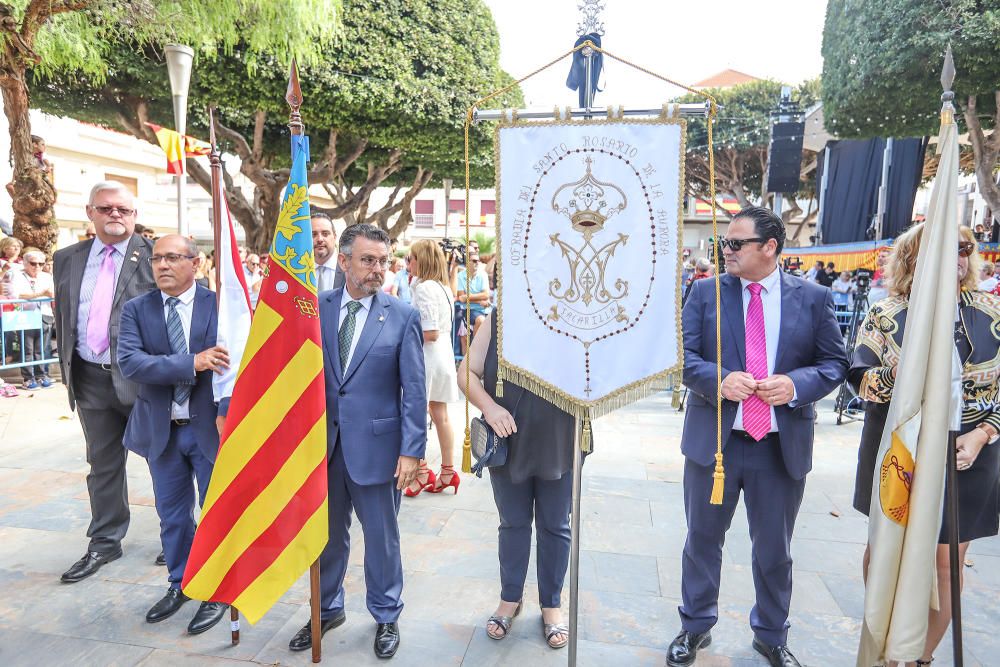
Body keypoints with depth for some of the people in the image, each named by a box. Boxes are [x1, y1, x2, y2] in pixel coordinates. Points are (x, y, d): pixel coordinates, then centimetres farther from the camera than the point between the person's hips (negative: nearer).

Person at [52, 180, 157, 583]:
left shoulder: (153, 256, -6)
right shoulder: (68, 259, 10)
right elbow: (63, 318, 16)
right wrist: (67, 367, 12)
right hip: (91, 380, 5)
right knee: (102, 466, 14)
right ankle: (104, 543, 29)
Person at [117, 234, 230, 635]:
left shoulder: (220, 304, -7)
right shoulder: (136, 309, 0)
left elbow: (234, 363, -10)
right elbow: (129, 361, -14)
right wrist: (191, 363, -24)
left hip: (210, 426, -3)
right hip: (161, 430, 3)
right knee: (172, 514, 17)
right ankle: (180, 584, 38)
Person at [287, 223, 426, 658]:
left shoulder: (402, 316, -6)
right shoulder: (316, 309, 1)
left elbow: (414, 390, -8)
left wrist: (411, 450, -12)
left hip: (376, 445, -3)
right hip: (323, 443, 3)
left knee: (381, 536, 12)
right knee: (327, 534, 19)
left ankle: (386, 616, 35)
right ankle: (327, 609, 42)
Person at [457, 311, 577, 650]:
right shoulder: (498, 319, -3)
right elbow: (466, 372, -3)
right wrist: (488, 406, -19)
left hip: (560, 445, -1)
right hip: (508, 443, 1)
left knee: (555, 527, 15)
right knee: (513, 524, 17)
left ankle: (551, 604, 35)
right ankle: (510, 598, 38)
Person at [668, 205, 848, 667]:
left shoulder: (813, 297, 1)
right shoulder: (705, 292, 0)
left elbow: (835, 361, 3)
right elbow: (683, 353, -3)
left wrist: (797, 384, -16)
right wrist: (718, 380, -21)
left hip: (783, 445, 1)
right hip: (713, 439, 0)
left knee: (774, 549, 16)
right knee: (703, 540, 14)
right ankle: (695, 627, 36)